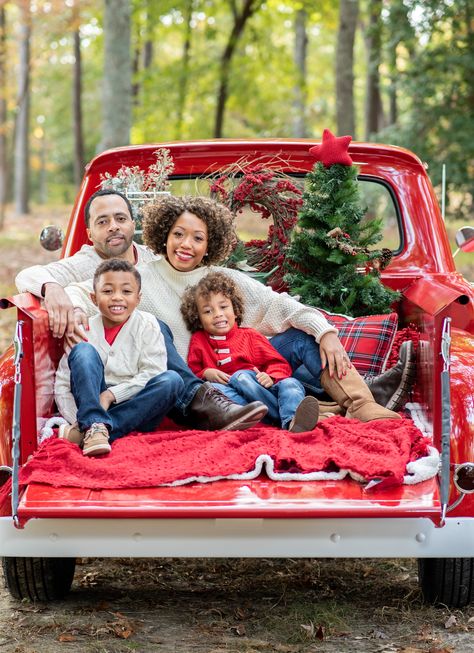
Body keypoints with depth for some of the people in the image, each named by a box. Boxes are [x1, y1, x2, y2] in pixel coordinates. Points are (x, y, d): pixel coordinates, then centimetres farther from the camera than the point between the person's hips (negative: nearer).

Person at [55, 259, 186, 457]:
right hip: (91, 403, -1)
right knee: (83, 350, -19)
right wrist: (77, 421, -19)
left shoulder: (147, 325, 0)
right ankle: (93, 426, -37)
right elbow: (62, 385, -3)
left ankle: (87, 432, -32)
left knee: (172, 380, -27)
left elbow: (152, 374, -10)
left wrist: (111, 394, -20)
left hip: (136, 409, 1)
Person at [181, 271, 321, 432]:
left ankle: (292, 422, -60)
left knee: (290, 383, -26)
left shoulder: (250, 336, 22)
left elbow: (279, 364, 14)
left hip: (262, 388, 2)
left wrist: (271, 378, -8)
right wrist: (206, 373, -7)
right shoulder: (199, 341, 22)